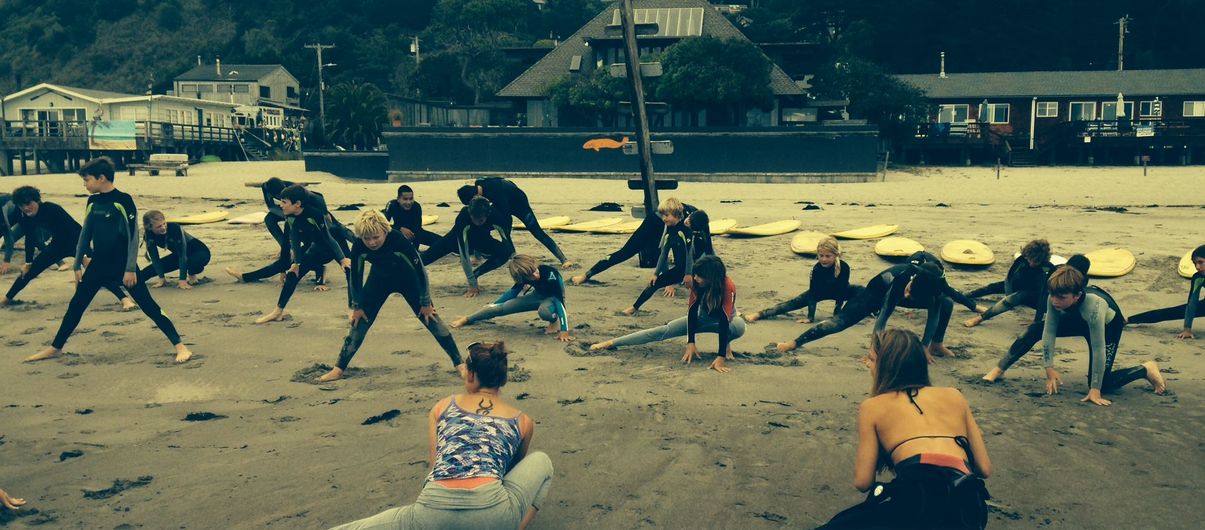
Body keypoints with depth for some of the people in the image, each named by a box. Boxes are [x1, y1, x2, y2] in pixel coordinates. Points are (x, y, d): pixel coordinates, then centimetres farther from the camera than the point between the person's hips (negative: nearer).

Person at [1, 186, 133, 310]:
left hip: (76, 241, -7)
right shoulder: (24, 218, -10)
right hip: (58, 244, 7)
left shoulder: (51, 209, -29)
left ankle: (125, 299, -35)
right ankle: (7, 298, 31)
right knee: (30, 270, 11)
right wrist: (28, 262, 10)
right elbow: (30, 239, 6)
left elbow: (74, 229, -32)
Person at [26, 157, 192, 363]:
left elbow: (133, 236, -13)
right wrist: (77, 265, 14)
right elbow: (85, 234, 13)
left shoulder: (123, 200, -13)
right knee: (76, 305, 12)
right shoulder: (93, 202, 6)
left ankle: (180, 346, -6)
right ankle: (55, 348, 26)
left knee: (148, 306, -8)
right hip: (98, 265, 6)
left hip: (123, 265, -6)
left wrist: (130, 269, -15)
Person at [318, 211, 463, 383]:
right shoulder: (359, 246, -27)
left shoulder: (398, 240, -36)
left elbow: (420, 270, -25)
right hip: (379, 279, 3)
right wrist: (356, 307, -4)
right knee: (359, 322, -3)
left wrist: (426, 304, -17)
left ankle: (459, 363, -2)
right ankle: (339, 369, 6)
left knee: (430, 319, -8)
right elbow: (355, 276, -10)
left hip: (407, 278, -3)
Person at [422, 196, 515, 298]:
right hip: (459, 237, -1)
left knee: (505, 252, -25)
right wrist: (472, 285, -41)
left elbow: (510, 247, -30)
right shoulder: (463, 217, -42)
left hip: (483, 238, 1)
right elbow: (464, 253, -40)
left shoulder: (497, 216, -38)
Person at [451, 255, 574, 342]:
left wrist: (564, 330, -44)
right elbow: (514, 291, 0)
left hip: (552, 299, -4)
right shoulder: (524, 277, -21)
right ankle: (467, 319, 14)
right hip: (539, 296, 5)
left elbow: (559, 301, -39)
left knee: (544, 311, -42)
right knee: (501, 308, -6)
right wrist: (494, 304, 12)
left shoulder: (551, 274, -38)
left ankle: (555, 320, -7)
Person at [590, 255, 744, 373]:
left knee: (739, 326, -40)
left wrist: (720, 357, -48)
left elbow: (724, 321, -42)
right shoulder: (696, 283, -25)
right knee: (666, 330, -15)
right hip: (703, 317, 3)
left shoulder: (728, 287, -37)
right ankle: (612, 343, -17)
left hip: (723, 320, -3)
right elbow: (692, 311, -23)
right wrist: (690, 343, -33)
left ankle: (725, 343, -7)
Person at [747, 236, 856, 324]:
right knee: (795, 302, -14)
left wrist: (837, 313, -28)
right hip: (821, 291, -1)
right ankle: (760, 314, -19)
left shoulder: (844, 267, -35)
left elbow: (842, 290, -27)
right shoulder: (816, 269, -32)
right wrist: (810, 317, -30)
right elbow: (813, 292, -28)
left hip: (841, 292, 1)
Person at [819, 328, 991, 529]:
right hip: (969, 506, 5)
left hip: (919, 499, -5)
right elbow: (984, 468, 18)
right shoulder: (954, 396, 20)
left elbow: (862, 482, 11)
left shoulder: (872, 406, 12)